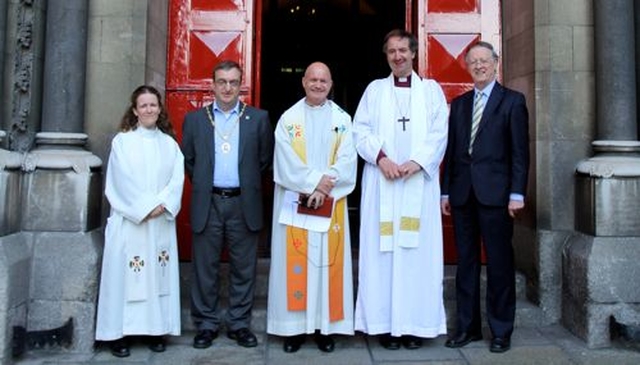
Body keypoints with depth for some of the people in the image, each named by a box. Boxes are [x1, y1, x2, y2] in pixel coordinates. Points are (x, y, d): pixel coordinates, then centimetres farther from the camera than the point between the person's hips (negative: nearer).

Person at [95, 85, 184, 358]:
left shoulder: (169, 143, 11)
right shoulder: (122, 141, 2)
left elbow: (177, 179, 1)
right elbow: (124, 181, -7)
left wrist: (162, 205, -13)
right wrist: (145, 208, -13)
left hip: (162, 222, 3)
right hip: (130, 220, -3)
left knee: (159, 274, 4)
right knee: (126, 274, -2)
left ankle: (156, 329, 13)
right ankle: (120, 332, 6)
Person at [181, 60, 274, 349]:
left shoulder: (258, 118, 5)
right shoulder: (194, 119, 8)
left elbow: (266, 160, 8)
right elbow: (188, 159, 13)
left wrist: (250, 185, 6)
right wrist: (202, 184, 8)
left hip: (243, 204, 0)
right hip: (207, 204, 1)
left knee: (243, 269, 7)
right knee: (205, 268, 7)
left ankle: (239, 324, 19)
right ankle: (206, 324, 20)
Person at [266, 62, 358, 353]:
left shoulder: (342, 119, 7)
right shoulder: (288, 118, 4)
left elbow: (347, 161, -3)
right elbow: (286, 162, -6)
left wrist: (323, 188, -15)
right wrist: (315, 181, -16)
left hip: (331, 203, 1)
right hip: (295, 202, -1)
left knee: (328, 261, 3)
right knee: (295, 262, 2)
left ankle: (325, 326, 13)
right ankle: (294, 326, 12)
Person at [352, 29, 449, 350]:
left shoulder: (431, 89, 12)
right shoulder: (375, 89, 12)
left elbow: (439, 133, 3)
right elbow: (360, 130, 3)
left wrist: (417, 161, -12)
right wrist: (381, 157, -12)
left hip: (420, 181, 0)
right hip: (382, 180, 0)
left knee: (419, 249, -1)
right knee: (381, 249, -2)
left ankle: (415, 323, 7)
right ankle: (386, 322, 5)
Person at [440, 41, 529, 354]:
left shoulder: (512, 101, 3)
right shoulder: (458, 104, 15)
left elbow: (520, 151, -3)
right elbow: (450, 150, 12)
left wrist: (517, 193, -10)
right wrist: (445, 191, 6)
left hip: (495, 194, -4)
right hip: (462, 195, 4)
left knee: (499, 263, 3)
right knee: (466, 263, 9)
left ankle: (501, 330, 16)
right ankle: (467, 326, 20)